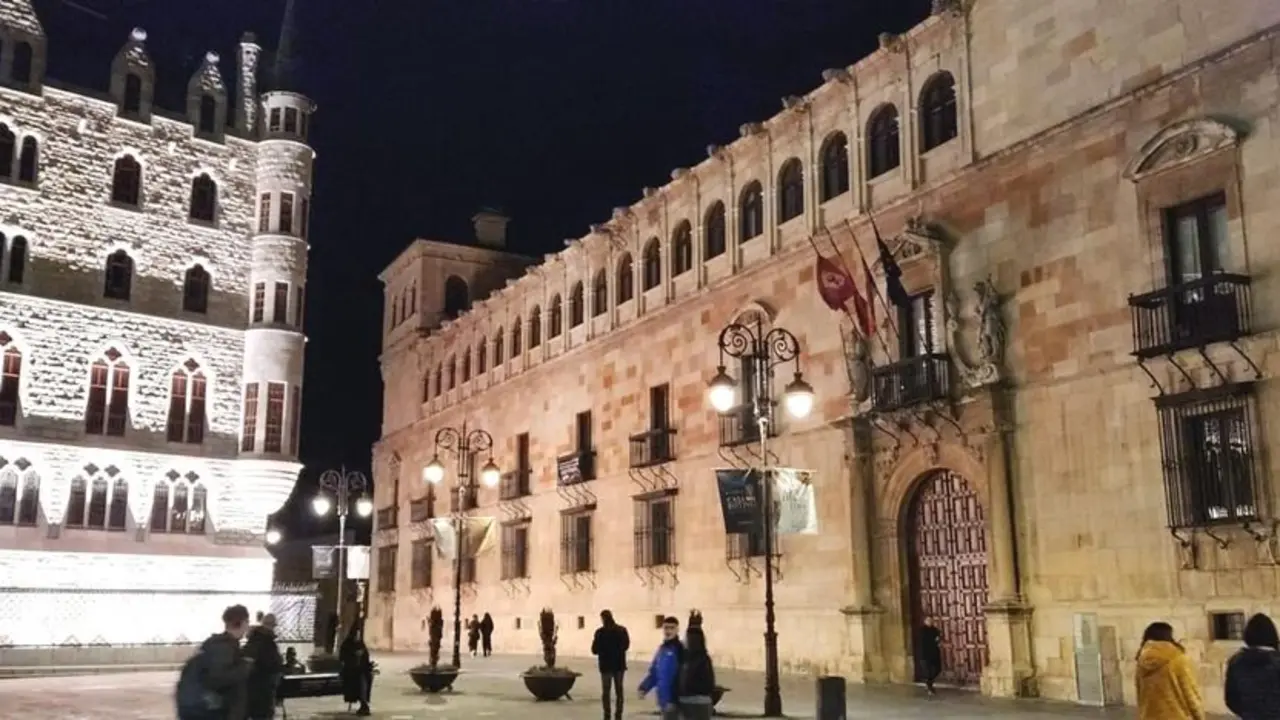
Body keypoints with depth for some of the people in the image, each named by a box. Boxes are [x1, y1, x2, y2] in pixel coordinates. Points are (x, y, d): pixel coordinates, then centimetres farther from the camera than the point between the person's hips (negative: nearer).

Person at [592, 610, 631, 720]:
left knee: (606, 691, 7)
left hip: (606, 665, -3)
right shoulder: (622, 630, -2)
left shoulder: (600, 632, -15)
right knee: (619, 690, 13)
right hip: (620, 664, 3)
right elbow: (626, 645, 11)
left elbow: (594, 650, -10)